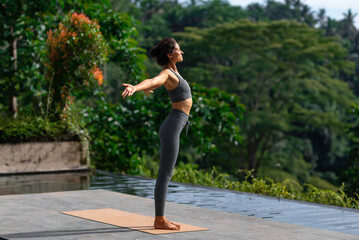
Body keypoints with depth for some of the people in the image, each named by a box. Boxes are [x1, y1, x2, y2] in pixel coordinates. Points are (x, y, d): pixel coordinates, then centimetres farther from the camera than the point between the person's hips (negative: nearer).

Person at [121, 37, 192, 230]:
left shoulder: (171, 72, 15)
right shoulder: (167, 73, -14)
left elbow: (157, 83, 38)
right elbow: (152, 81, -37)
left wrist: (149, 88, 63)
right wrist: (134, 88, -60)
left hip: (172, 128, 10)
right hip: (172, 129, -10)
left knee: (165, 175, 12)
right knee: (165, 175, -4)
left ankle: (160, 218, 17)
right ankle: (160, 220, 2)